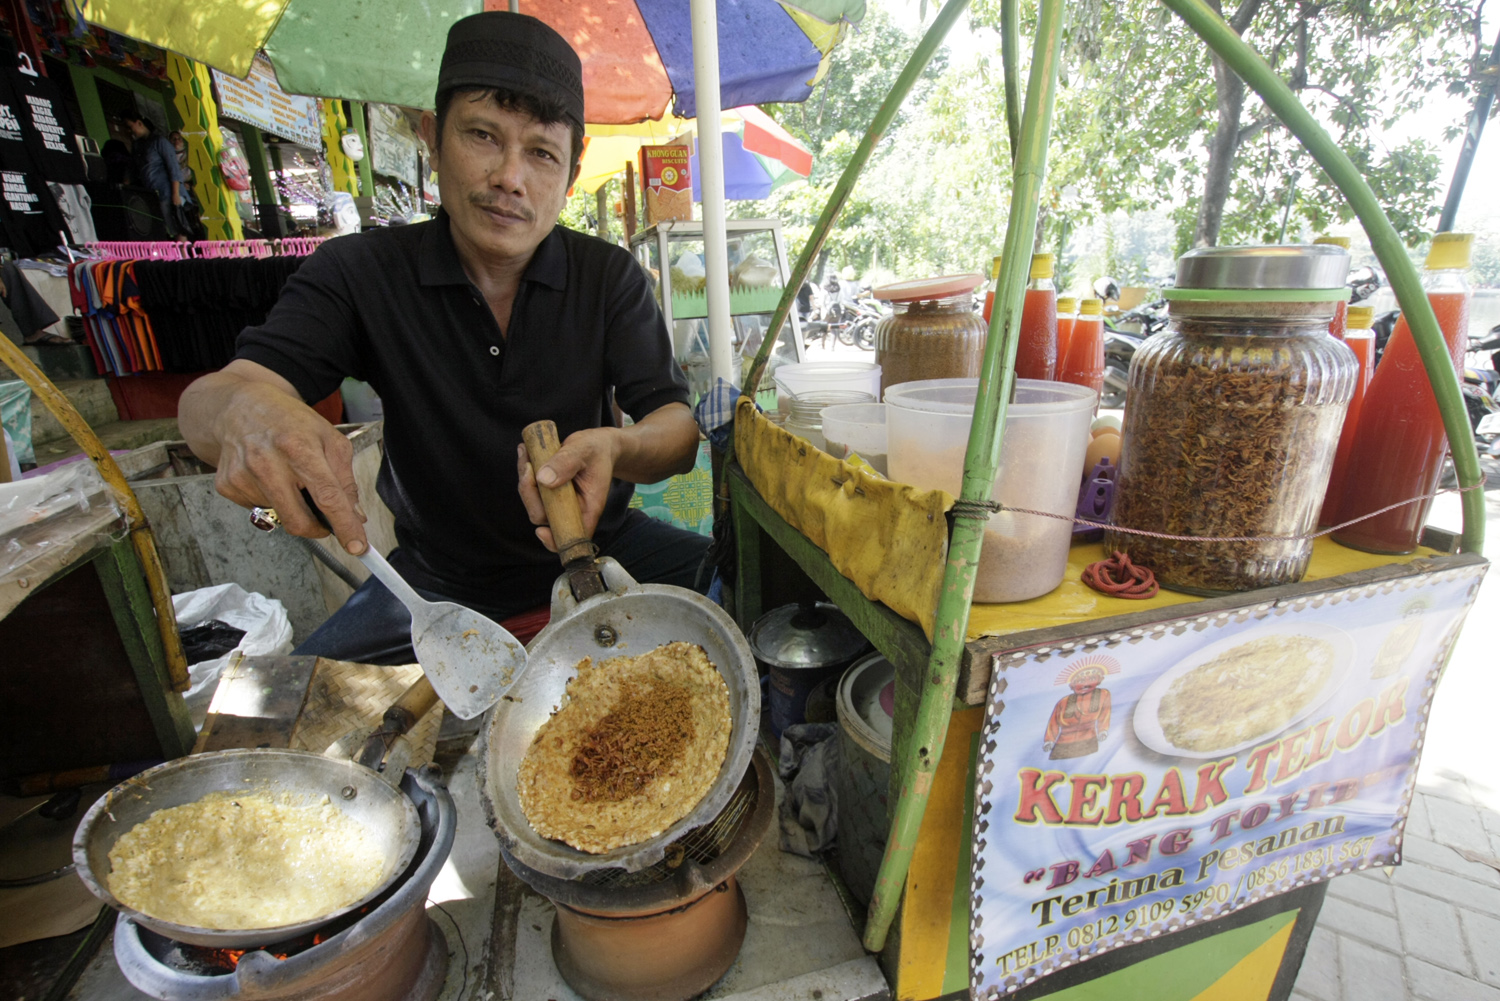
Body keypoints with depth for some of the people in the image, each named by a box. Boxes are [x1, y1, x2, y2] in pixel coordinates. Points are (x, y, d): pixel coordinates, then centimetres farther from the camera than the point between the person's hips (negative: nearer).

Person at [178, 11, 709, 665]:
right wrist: (245, 409, -37)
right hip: (440, 579, 1)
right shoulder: (361, 273, -6)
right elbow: (205, 403, -11)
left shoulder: (612, 278, -7)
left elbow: (680, 432, -14)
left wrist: (615, 448, -38)